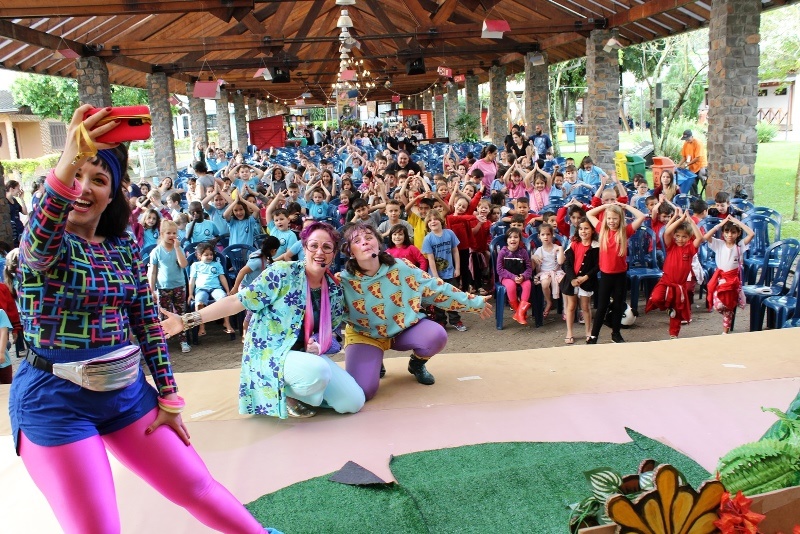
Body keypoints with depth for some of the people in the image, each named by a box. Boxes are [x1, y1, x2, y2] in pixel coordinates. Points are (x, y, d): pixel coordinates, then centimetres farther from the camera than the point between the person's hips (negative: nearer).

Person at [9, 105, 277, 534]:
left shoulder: (125, 246, 4)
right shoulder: (42, 244, -10)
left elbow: (147, 322, 7)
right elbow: (40, 248, -37)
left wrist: (169, 398, 5)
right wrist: (65, 167, -54)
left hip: (126, 388, 4)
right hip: (56, 398, -4)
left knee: (195, 486, 11)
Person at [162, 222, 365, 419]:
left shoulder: (335, 290, 2)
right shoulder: (282, 273, -14)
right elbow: (238, 301, -16)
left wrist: (318, 344, -10)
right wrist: (188, 320, -23)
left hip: (307, 354, 6)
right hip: (272, 354, -6)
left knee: (353, 402, -8)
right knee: (317, 371, -37)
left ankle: (302, 392, 15)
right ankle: (285, 393, -2)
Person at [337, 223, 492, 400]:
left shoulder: (402, 268, -14)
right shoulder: (342, 282, -18)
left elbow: (438, 290, -5)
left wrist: (475, 302, 0)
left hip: (405, 328, 2)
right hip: (365, 335, -1)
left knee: (437, 336, -29)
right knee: (361, 391, -24)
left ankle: (417, 364, 8)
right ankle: (374, 363, 14)